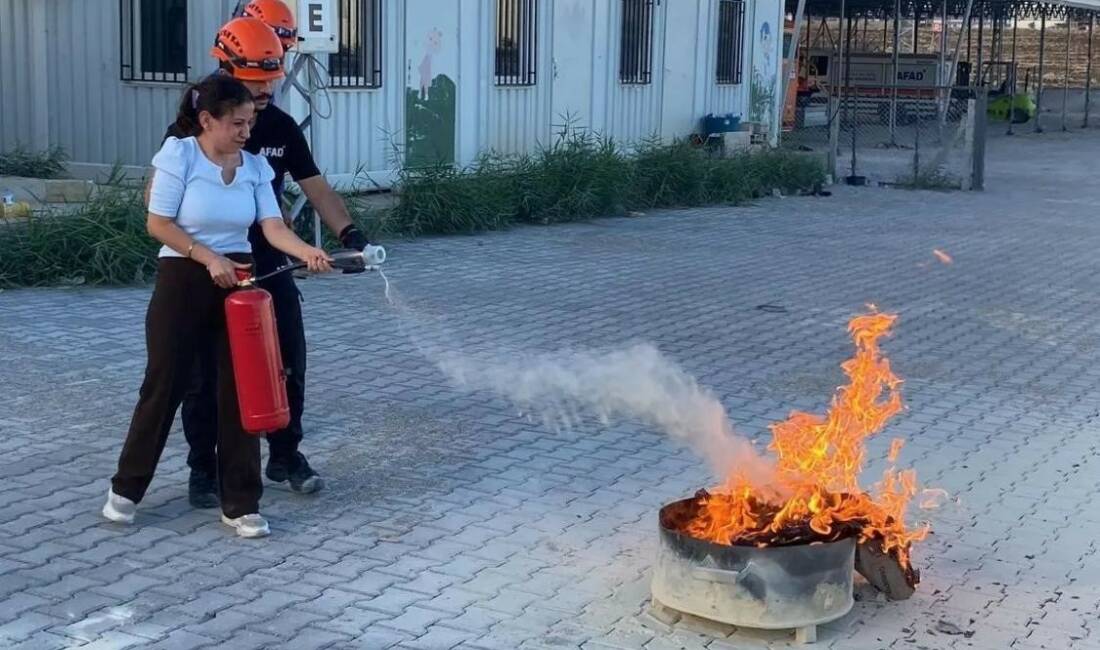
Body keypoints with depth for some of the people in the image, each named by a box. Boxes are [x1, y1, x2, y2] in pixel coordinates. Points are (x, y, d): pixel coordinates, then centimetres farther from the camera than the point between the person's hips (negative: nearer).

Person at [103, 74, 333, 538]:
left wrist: (308, 253, -24)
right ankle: (126, 487, 23)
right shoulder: (178, 154, -10)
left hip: (238, 281, 4)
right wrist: (208, 258, -19)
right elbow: (158, 223, -11)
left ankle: (240, 504, 10)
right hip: (183, 280, -4)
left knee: (240, 389, 2)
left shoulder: (255, 166, 2)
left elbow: (272, 226, -6)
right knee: (166, 384, 3)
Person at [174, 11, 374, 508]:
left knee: (289, 363, 7)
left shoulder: (281, 127, 2)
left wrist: (348, 233, -13)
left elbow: (316, 189, 2)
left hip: (270, 267, 4)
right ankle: (203, 469, 18)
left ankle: (285, 455, 24)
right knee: (206, 373, 4)